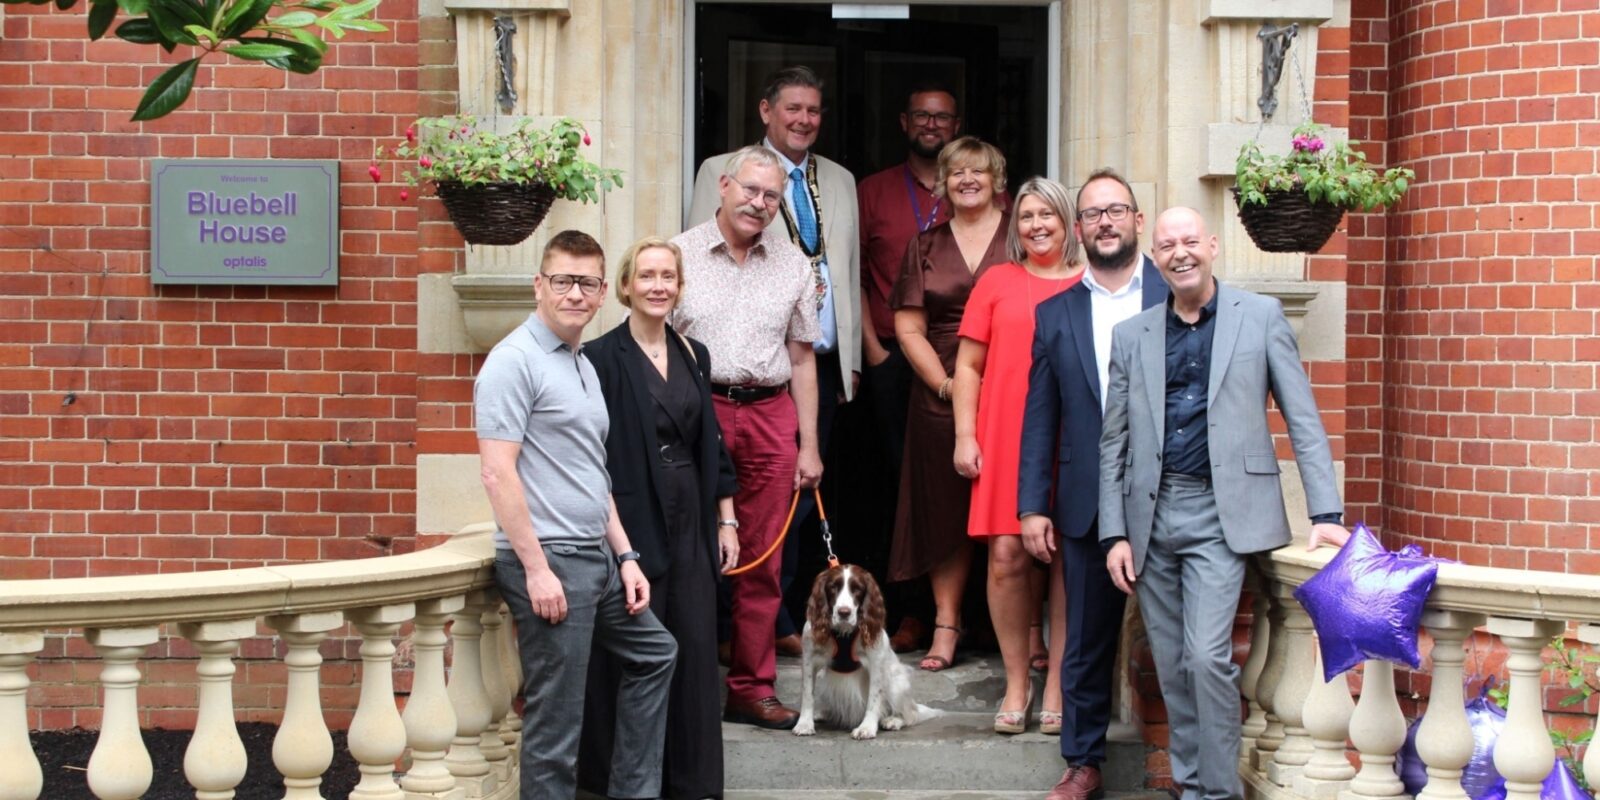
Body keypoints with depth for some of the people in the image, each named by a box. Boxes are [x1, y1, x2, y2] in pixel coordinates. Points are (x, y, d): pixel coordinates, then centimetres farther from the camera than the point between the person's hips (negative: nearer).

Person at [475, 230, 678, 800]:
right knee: (556, 717, -4)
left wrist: (625, 555, 15)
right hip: (548, 561, -10)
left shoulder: (584, 366, 16)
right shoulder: (515, 361, -12)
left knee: (654, 652, 21)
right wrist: (537, 568, -22)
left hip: (597, 559, 10)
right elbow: (498, 474, -19)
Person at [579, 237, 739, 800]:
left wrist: (725, 521, 12)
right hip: (631, 522, -5)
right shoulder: (602, 358, -7)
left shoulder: (693, 356, 11)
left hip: (691, 524, 5)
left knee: (694, 649, 5)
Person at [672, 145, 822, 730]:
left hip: (769, 416, 3)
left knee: (761, 561, 4)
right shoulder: (680, 255, 4)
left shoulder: (793, 265, 12)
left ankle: (751, 688, 12)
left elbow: (802, 358, 14)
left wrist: (809, 445, 10)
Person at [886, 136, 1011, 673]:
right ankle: (946, 624, 8)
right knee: (945, 509, 3)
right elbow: (908, 327, 7)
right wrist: (945, 383, -5)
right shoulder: (926, 246, 12)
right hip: (940, 395, 2)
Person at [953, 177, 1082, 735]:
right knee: (1006, 556, -5)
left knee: (1068, 560, 0)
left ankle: (1057, 689, 9)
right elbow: (968, 365, 10)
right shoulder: (998, 282, 10)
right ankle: (1016, 684, 8)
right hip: (1005, 441, 1)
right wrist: (965, 437, 2)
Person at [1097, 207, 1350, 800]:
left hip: (1221, 513, -3)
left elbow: (1303, 421, 3)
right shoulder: (1131, 335, 12)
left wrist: (1325, 514, -4)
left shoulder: (1260, 317, 4)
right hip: (1151, 514, 4)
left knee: (1207, 655, -15)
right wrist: (1114, 533, 4)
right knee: (1171, 665, 6)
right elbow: (1114, 441, 12)